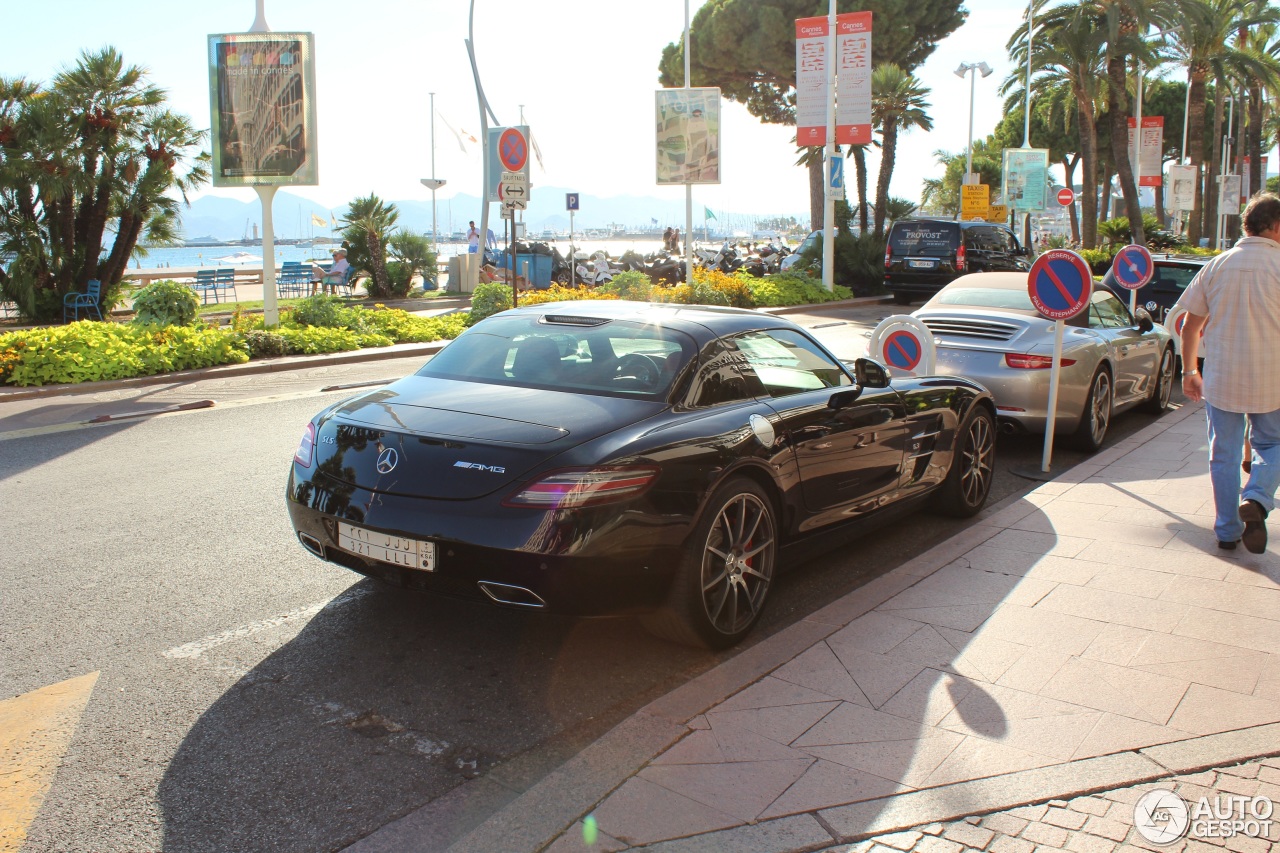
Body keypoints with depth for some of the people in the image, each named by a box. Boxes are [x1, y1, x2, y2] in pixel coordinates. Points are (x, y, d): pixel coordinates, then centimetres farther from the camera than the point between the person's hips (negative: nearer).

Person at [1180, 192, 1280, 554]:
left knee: (1224, 455, 13)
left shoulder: (1217, 265, 0)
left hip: (1221, 379, 2)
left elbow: (1190, 326, 3)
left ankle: (1228, 530, 19)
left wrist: (1189, 371, 14)